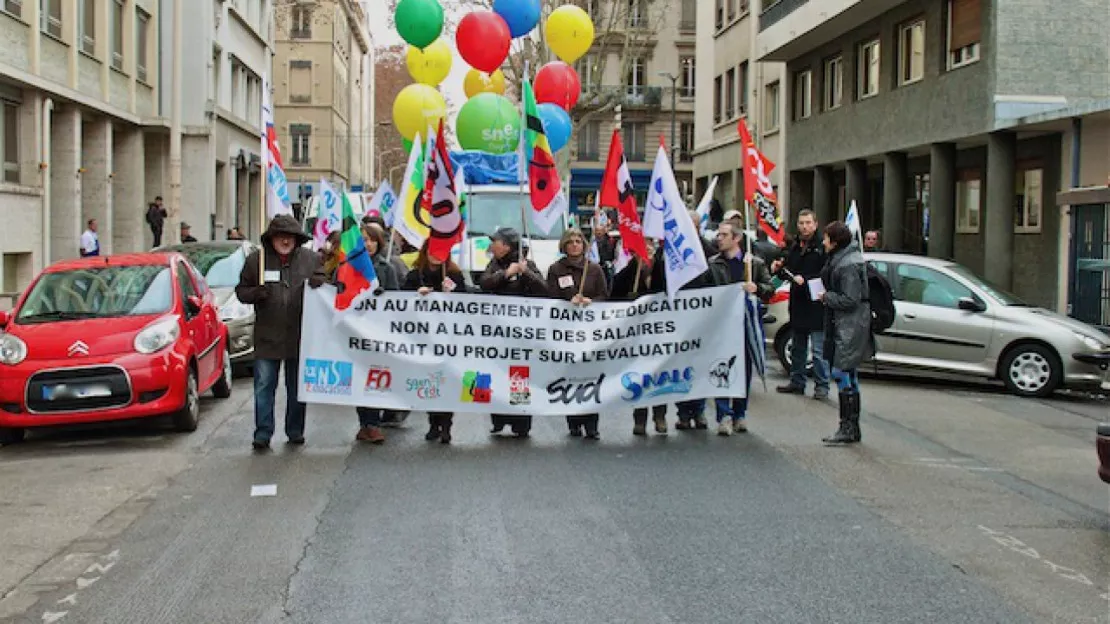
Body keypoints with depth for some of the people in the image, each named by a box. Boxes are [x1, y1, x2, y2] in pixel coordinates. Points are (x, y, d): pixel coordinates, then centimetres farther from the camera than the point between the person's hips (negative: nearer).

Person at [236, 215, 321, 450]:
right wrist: (255, 293, -13)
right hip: (267, 336, -1)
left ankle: (295, 432, 22)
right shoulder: (256, 259, 2)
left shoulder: (311, 259, 3)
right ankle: (262, 434, 4)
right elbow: (241, 290, 8)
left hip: (300, 336, 1)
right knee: (264, 387, -1)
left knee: (297, 387, 11)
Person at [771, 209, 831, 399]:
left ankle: (822, 385, 4)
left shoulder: (822, 247, -11)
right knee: (798, 348, 17)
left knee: (819, 350, -4)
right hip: (797, 304, 8)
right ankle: (797, 382, 27)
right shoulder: (794, 246, 12)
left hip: (816, 306, -8)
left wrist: (805, 280, -20)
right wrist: (779, 269, 2)